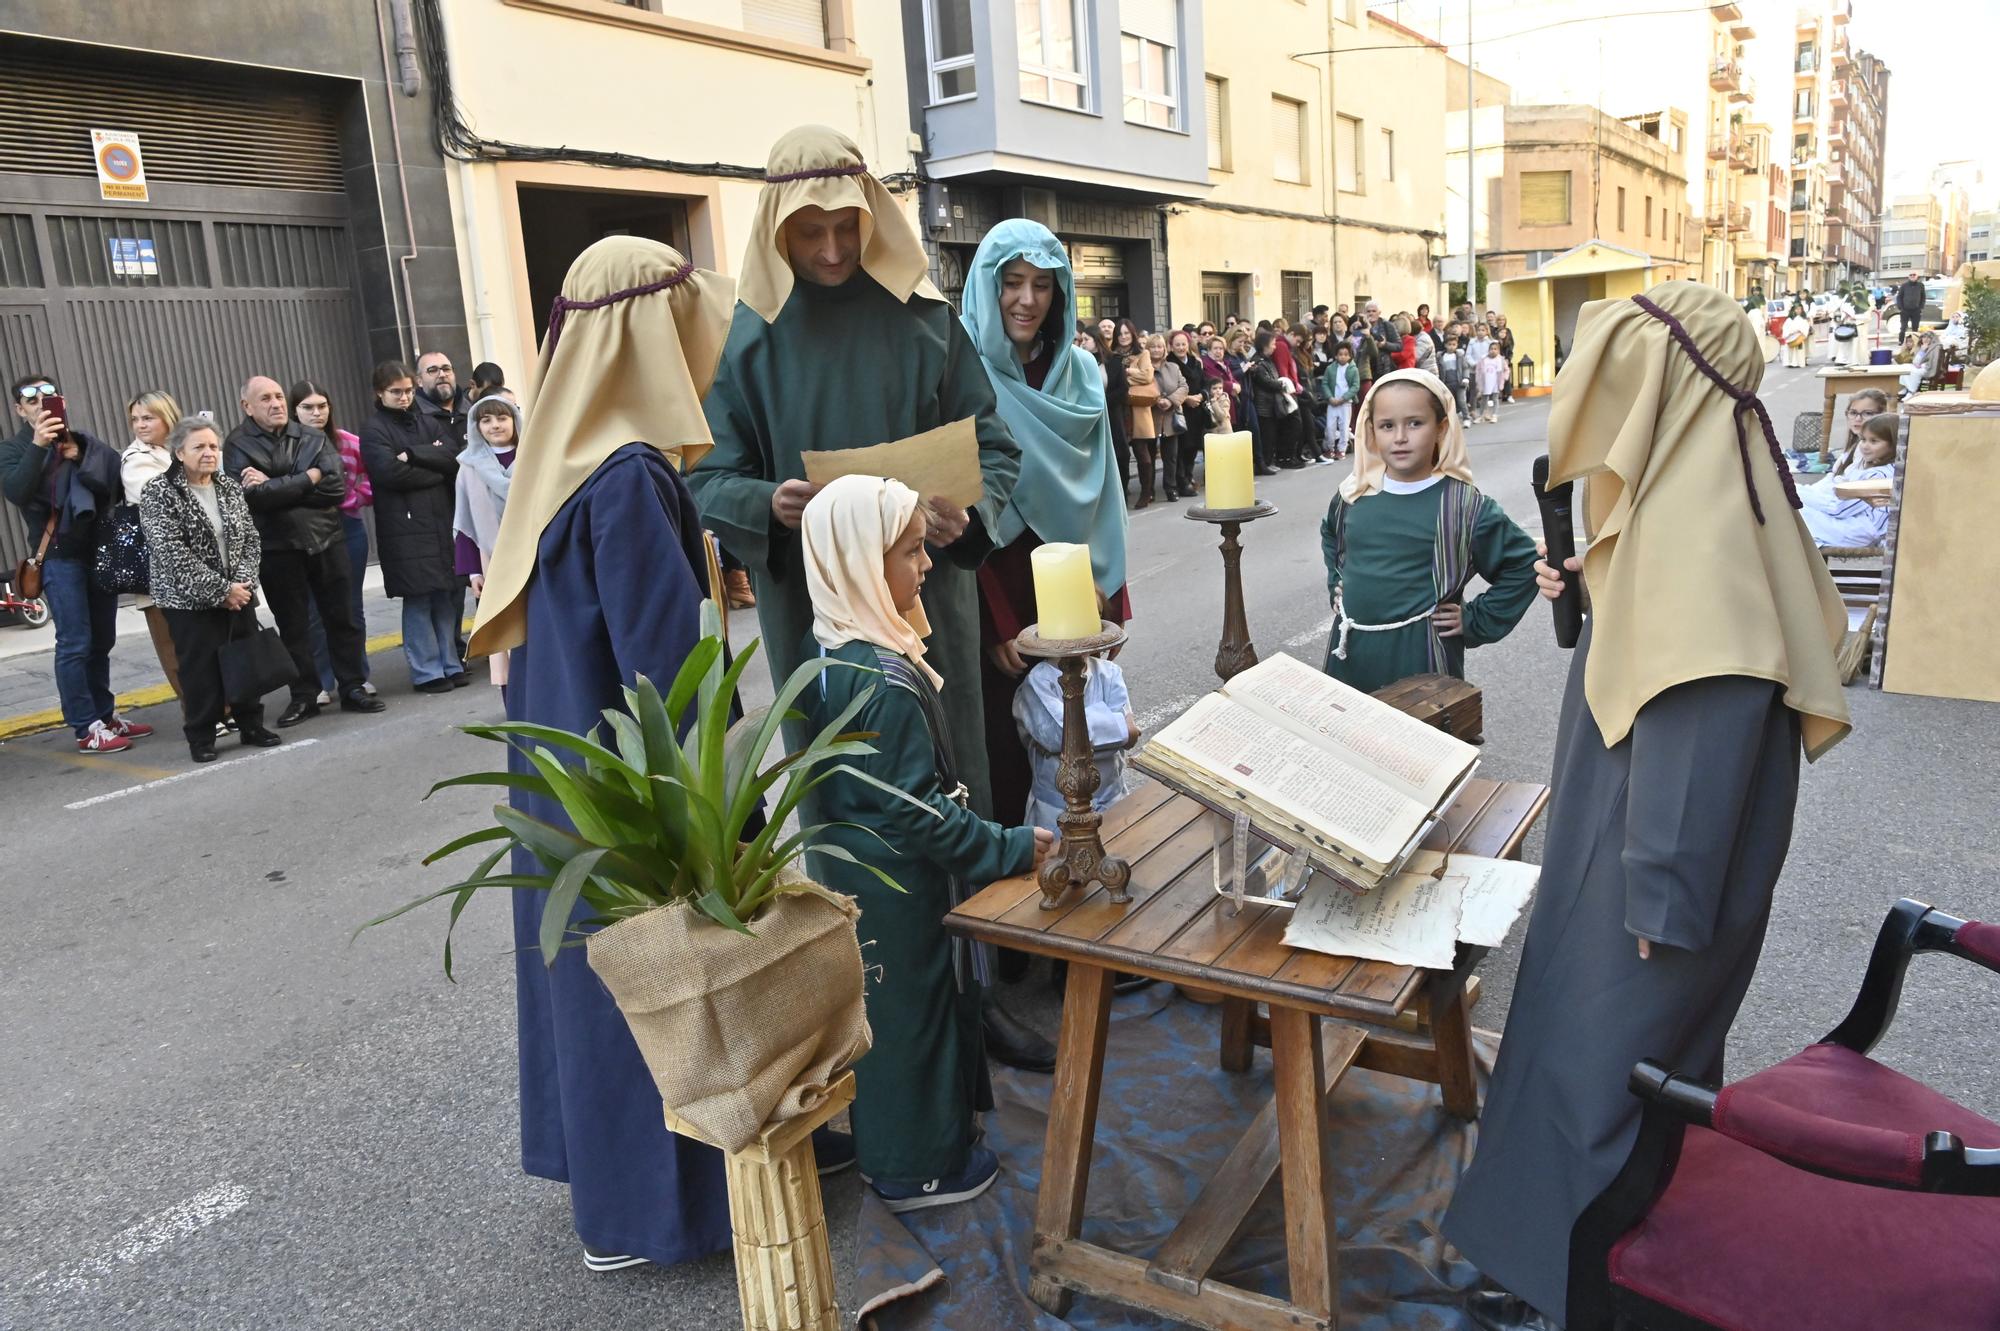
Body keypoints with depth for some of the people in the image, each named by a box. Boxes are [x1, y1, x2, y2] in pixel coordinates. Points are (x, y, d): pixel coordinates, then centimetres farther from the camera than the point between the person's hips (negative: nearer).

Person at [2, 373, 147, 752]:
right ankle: (87, 730, -4)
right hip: (58, 555, -4)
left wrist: (80, 458, -15)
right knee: (75, 643, -7)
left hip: (100, 550, 4)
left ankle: (105, 715, 21)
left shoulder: (84, 440, 12)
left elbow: (119, 481, -1)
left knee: (101, 640, 10)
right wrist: (38, 445, -23)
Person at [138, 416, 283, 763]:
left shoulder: (230, 488, 8)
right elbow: (172, 554, -16)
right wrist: (220, 591, -17)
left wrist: (243, 582, -9)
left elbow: (251, 539, 8)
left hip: (238, 594, 5)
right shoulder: (158, 493, -9)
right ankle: (201, 738, 11)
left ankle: (251, 726, 21)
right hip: (190, 601, -5)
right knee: (201, 670, -2)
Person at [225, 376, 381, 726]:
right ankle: (303, 697, 18)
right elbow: (252, 495, -17)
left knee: (342, 618, 7)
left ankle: (352, 687, 18)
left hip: (326, 540, 2)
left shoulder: (312, 437, 5)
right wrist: (308, 479, -12)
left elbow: (336, 486, -9)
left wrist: (276, 487, -14)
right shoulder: (238, 445, -1)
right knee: (292, 625, 8)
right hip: (277, 549, -2)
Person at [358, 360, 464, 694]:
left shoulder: (428, 422, 17)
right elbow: (391, 473, -13)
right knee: (418, 599, -5)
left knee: (446, 595, 6)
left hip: (441, 519, 5)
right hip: (405, 526, -5)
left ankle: (450, 664, 14)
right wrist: (436, 469, -4)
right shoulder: (373, 429, 1)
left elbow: (452, 455, 0)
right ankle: (426, 672, 3)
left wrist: (413, 454, -12)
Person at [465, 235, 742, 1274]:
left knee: (595, 959, 20)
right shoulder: (629, 476, -23)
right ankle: (651, 1204, 22)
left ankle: (604, 1160, 39)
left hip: (567, 755, 9)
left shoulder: (566, 453, 5)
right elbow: (664, 659, -24)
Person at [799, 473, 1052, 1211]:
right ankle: (921, 1168, 27)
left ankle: (885, 1146, 42)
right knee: (916, 1009, 8)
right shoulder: (886, 680, -29)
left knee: (885, 1005, 23)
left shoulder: (827, 646, 0)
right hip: (901, 885, -9)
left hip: (854, 864, 9)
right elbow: (917, 809, -27)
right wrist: (1010, 848, -20)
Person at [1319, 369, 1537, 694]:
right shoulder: (1353, 494, 3)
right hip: (1351, 650, 5)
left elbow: (1523, 563, -3)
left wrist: (1474, 621, -5)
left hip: (1420, 654, -4)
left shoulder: (1460, 504, -10)